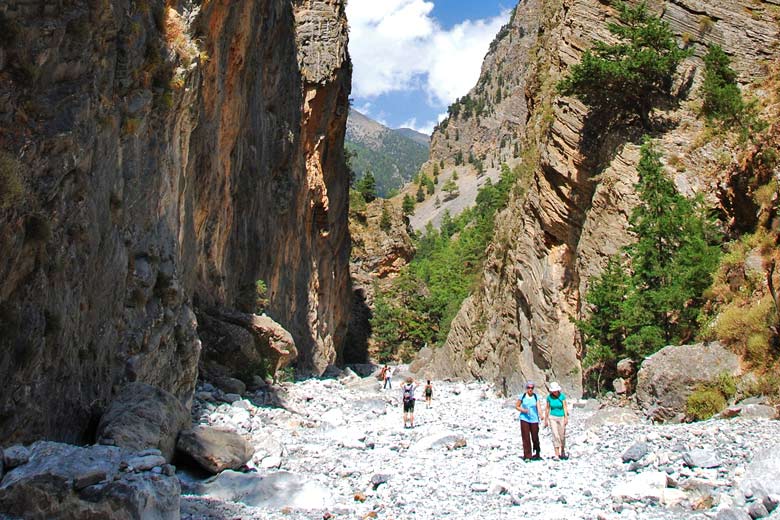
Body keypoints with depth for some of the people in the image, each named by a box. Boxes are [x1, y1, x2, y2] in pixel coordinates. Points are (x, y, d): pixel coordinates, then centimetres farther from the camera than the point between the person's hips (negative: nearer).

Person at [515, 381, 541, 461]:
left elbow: (538, 407, -12)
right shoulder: (522, 396, -1)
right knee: (526, 438, -3)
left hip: (534, 419, 1)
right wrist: (523, 410, -12)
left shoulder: (536, 396, -1)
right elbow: (516, 406, 6)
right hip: (524, 419, 0)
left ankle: (537, 454, 28)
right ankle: (527, 456, 3)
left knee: (535, 437, 5)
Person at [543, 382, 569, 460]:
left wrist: (566, 418, -17)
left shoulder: (562, 396, -9)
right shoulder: (549, 397, -4)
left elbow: (565, 407, -9)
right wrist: (546, 420, 6)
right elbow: (547, 409, 4)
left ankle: (562, 453, 32)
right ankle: (557, 455, -9)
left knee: (562, 436, 8)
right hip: (552, 418, 0)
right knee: (555, 436, -12)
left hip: (561, 418, 0)